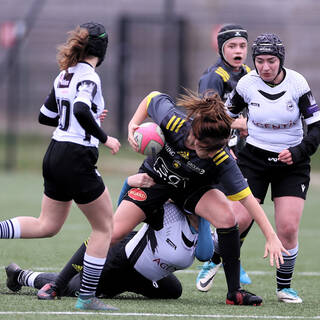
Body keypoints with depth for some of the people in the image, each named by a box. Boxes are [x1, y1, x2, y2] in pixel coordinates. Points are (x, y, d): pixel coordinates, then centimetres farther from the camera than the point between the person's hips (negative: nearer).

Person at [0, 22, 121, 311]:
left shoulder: (65, 76, 11)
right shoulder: (88, 77, -14)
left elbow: (45, 116, 19)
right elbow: (81, 110, -33)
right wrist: (104, 138, -21)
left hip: (55, 156, 8)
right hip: (77, 160, -8)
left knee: (47, 225, 17)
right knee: (105, 226, 5)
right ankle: (86, 298, 5)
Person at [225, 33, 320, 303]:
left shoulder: (297, 83, -12)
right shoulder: (247, 83, -9)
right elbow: (226, 115, 9)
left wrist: (298, 152, -22)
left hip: (292, 162, 0)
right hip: (254, 158, 0)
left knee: (288, 228, -12)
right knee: (238, 220, -13)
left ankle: (284, 286, 8)